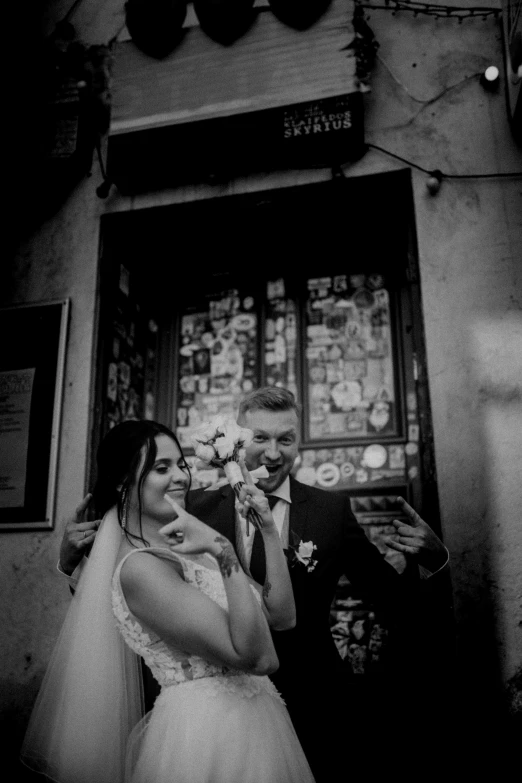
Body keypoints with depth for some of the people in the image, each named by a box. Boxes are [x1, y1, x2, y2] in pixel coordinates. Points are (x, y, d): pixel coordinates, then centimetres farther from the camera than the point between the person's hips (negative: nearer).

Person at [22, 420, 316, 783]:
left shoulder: (189, 548, 5)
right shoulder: (140, 567, -20)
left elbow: (282, 615, 0)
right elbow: (255, 656, -26)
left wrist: (269, 528, -6)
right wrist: (225, 552, -32)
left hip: (255, 719, 8)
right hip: (203, 735, -8)